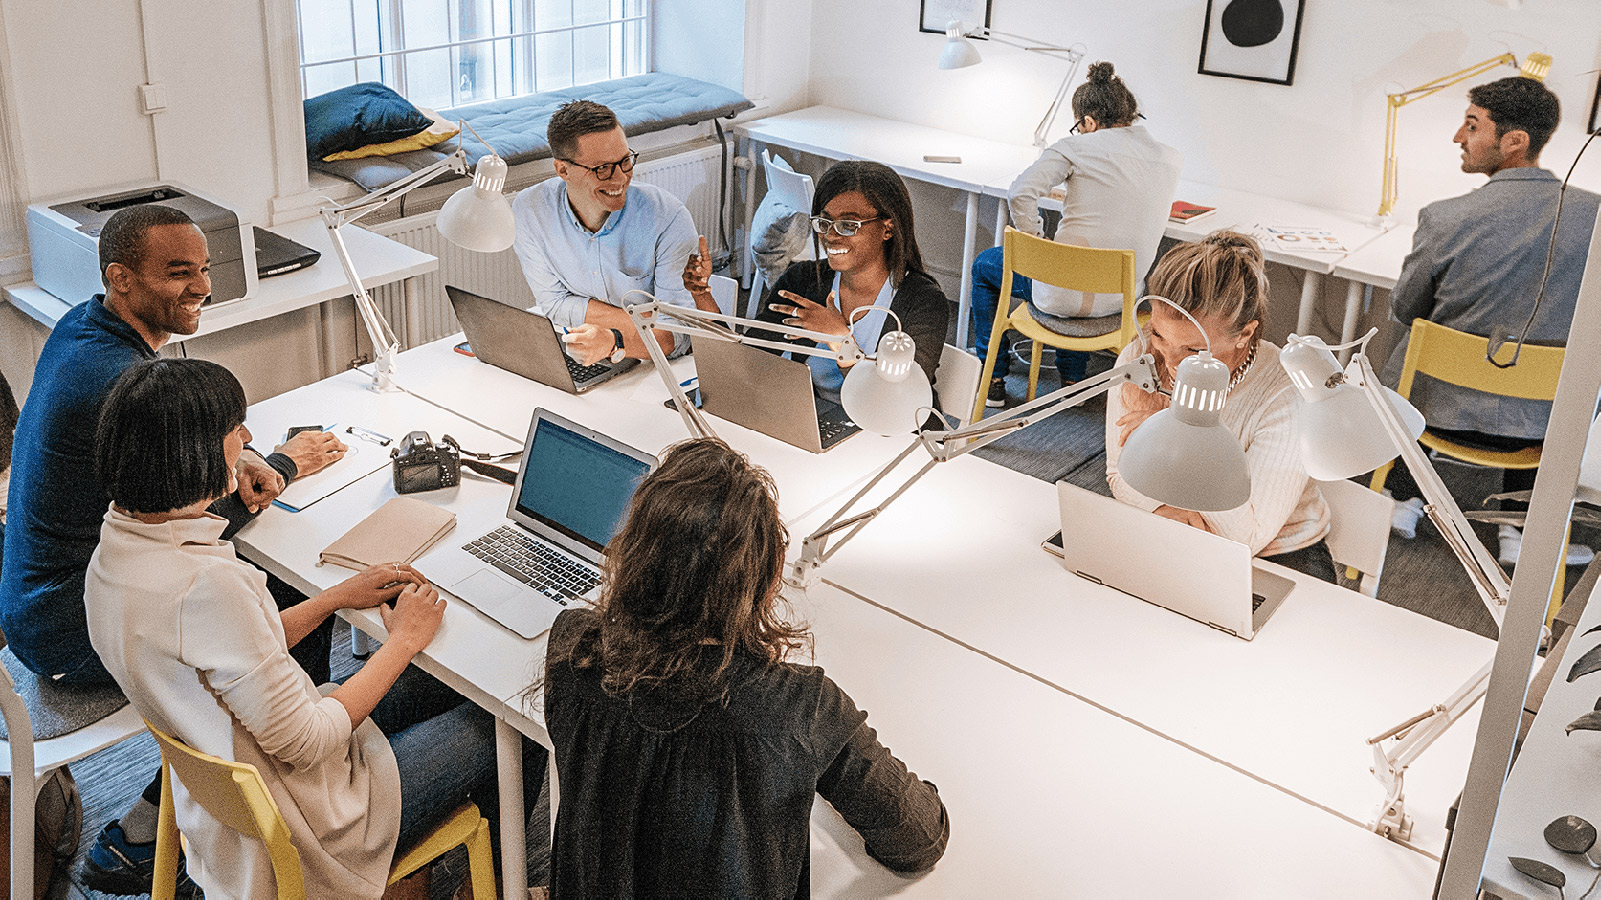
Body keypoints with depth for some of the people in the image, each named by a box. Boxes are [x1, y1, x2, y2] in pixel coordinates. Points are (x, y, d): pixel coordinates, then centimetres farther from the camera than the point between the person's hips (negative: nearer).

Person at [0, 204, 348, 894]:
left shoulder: (84, 324, 1)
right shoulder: (118, 380, -30)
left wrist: (230, 461, -5)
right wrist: (286, 465, -4)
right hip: (72, 634, -9)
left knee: (293, 591, 11)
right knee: (299, 622, -2)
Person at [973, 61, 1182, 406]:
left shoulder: (1078, 147, -10)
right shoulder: (1171, 159, 4)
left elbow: (1021, 192, -21)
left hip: (1064, 296, -5)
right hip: (1124, 297, 6)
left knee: (984, 265, 25)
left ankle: (992, 380, 29)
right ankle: (1072, 377, 41)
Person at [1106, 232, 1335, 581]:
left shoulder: (1286, 396, -26)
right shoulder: (1137, 361, -13)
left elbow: (1248, 538, -25)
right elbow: (1121, 476, -2)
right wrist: (1170, 510, -25)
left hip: (1279, 556, -2)